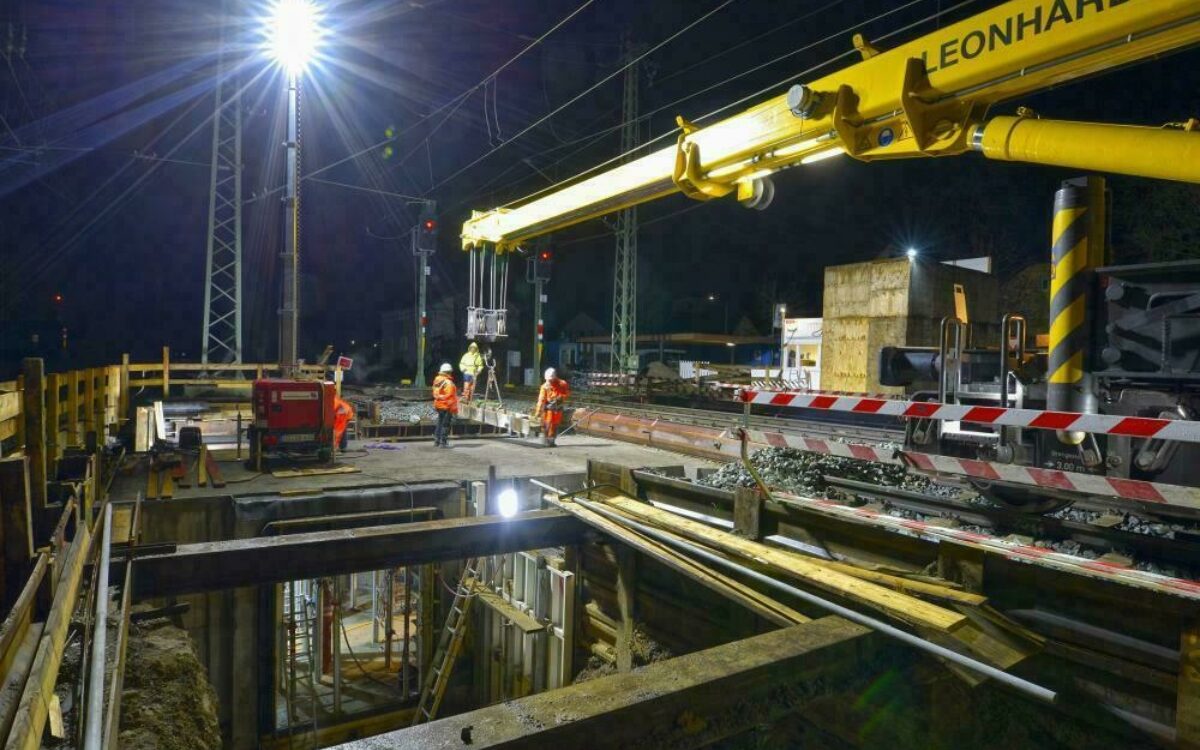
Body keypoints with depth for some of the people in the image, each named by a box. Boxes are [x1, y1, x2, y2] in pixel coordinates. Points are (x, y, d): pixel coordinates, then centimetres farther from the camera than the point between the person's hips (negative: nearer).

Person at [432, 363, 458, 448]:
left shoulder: (437, 380, 6)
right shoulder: (448, 383, -20)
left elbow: (435, 394, 13)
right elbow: (450, 397, -21)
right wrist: (454, 408, -15)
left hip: (438, 406, 8)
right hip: (446, 407, -8)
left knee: (440, 423, 20)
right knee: (445, 425, 0)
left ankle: (437, 440, 25)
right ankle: (443, 442, 3)